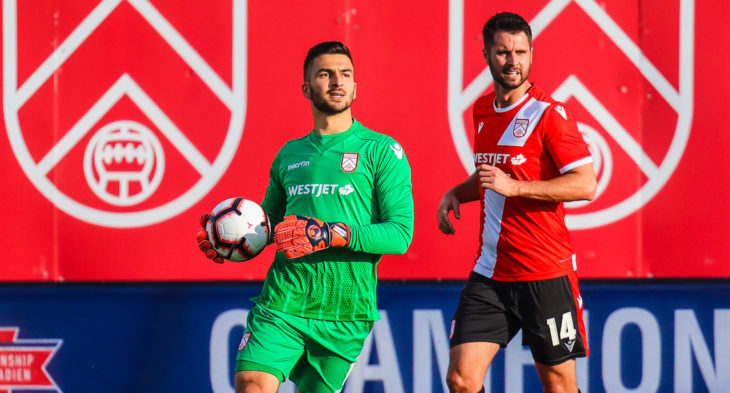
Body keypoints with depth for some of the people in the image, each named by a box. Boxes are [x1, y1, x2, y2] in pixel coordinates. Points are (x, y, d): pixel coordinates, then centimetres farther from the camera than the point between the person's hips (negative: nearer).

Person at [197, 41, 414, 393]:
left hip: (346, 309, -2)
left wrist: (333, 234, -20)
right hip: (282, 299, 2)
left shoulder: (381, 150, 2)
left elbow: (400, 234, -7)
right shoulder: (289, 155, 15)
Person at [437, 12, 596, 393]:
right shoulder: (482, 110, 12)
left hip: (545, 275, -6)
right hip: (489, 274, 6)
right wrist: (456, 194, 8)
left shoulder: (550, 114, -9)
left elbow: (586, 185, -16)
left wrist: (514, 186, -21)